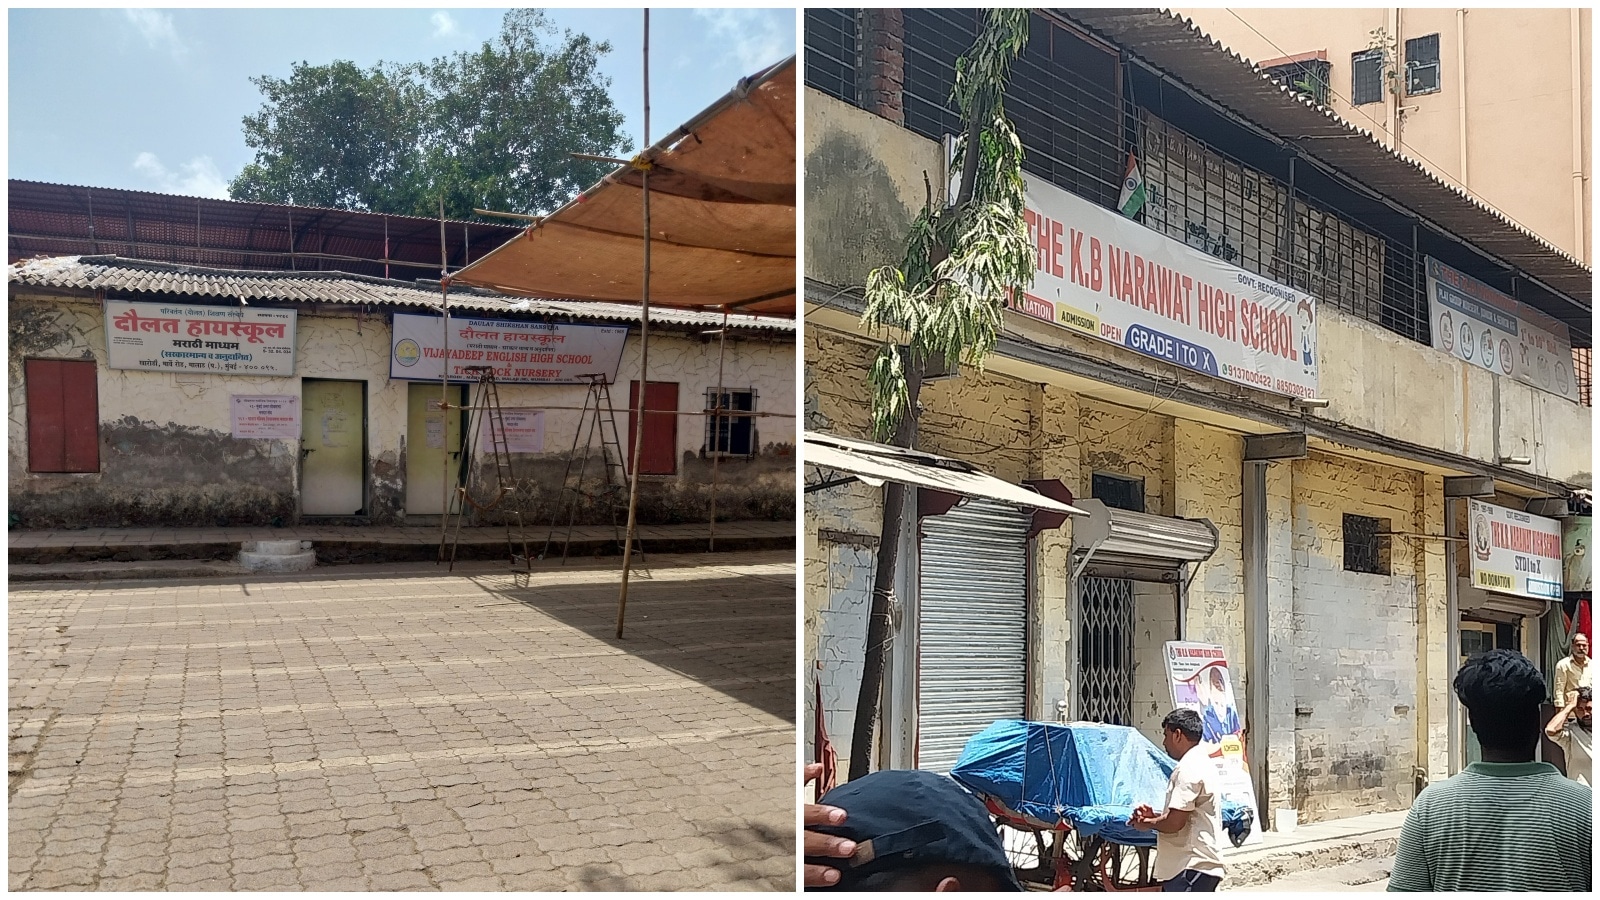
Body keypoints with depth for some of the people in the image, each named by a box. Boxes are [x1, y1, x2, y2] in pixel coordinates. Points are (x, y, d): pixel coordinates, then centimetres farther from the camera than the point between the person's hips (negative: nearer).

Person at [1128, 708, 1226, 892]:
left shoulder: (1189, 769, -17)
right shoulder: (1202, 763, 17)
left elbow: (1175, 823, -21)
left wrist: (1147, 823, -3)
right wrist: (1155, 817, 10)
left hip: (1190, 869, -11)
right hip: (1199, 864, 11)